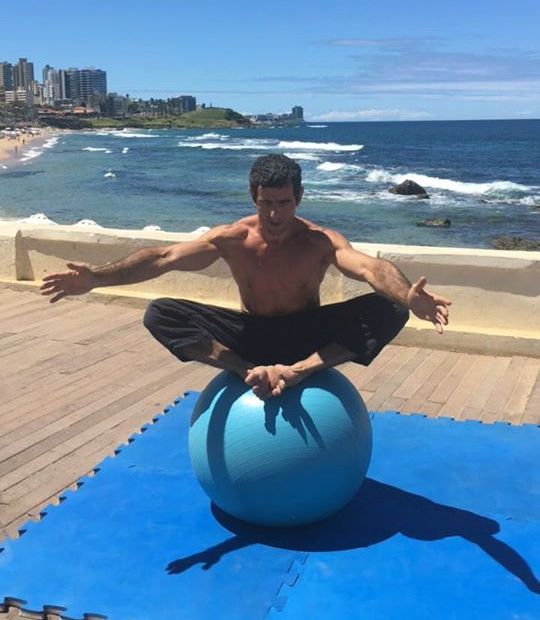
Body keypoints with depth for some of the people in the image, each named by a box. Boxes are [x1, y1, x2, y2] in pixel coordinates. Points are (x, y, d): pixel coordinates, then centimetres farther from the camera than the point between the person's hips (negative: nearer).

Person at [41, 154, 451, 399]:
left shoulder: (321, 241, -21)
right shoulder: (232, 239, -16)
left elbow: (370, 267, -39)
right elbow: (164, 258, -24)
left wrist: (409, 297, -62)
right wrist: (96, 278, -36)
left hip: (306, 334, -1)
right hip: (251, 334, 1)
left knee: (389, 311, -26)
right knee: (159, 315, -21)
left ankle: (298, 370, -31)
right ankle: (251, 371, -28)